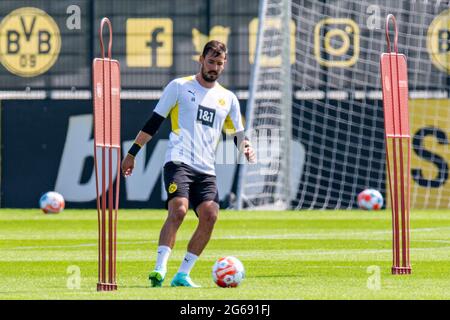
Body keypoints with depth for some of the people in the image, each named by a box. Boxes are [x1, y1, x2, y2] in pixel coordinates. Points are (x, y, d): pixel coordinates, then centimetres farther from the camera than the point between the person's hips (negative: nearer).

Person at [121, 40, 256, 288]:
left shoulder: (228, 98, 18)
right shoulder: (180, 86, 6)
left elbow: (238, 134, 22)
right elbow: (154, 122, 7)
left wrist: (246, 148, -2)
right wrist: (132, 153, 4)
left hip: (206, 169, 4)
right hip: (179, 162, -4)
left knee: (209, 216, -13)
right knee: (178, 210, -25)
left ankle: (182, 275, -6)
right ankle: (160, 269, -28)